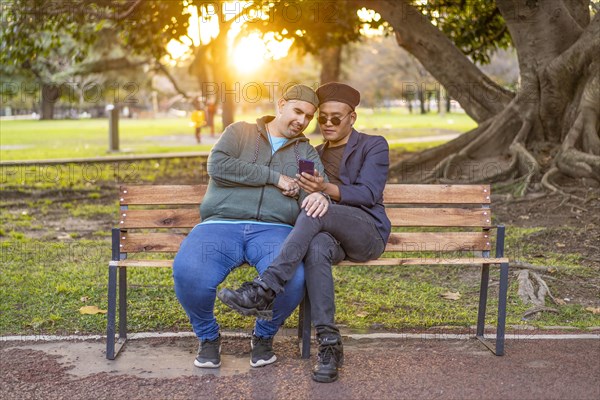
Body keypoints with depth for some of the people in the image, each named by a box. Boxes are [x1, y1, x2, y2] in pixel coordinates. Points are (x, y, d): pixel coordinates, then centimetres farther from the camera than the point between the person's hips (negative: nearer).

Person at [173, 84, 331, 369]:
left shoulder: (306, 153, 22)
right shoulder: (240, 132, 17)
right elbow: (217, 166, -3)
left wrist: (319, 197, -23)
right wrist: (274, 177, -4)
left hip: (273, 229, 1)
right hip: (221, 225, -1)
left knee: (294, 278, -33)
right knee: (187, 272, -32)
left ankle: (264, 336, 1)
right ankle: (208, 336, 1)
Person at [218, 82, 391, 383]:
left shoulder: (373, 146, 5)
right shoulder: (316, 155, 21)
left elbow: (368, 194, -9)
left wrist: (326, 188, -26)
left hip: (367, 232, -3)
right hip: (328, 233, 4)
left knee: (316, 212, -35)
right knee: (316, 248, -36)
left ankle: (265, 291, -40)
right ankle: (329, 345, -36)